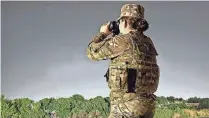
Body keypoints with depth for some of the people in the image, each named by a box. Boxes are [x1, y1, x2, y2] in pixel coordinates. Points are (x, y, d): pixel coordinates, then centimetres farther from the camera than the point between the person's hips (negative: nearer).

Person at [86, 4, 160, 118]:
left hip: (127, 107, -8)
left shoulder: (122, 41, -13)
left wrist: (102, 33, 16)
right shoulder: (148, 42, 10)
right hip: (147, 105, 8)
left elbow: (92, 52, 0)